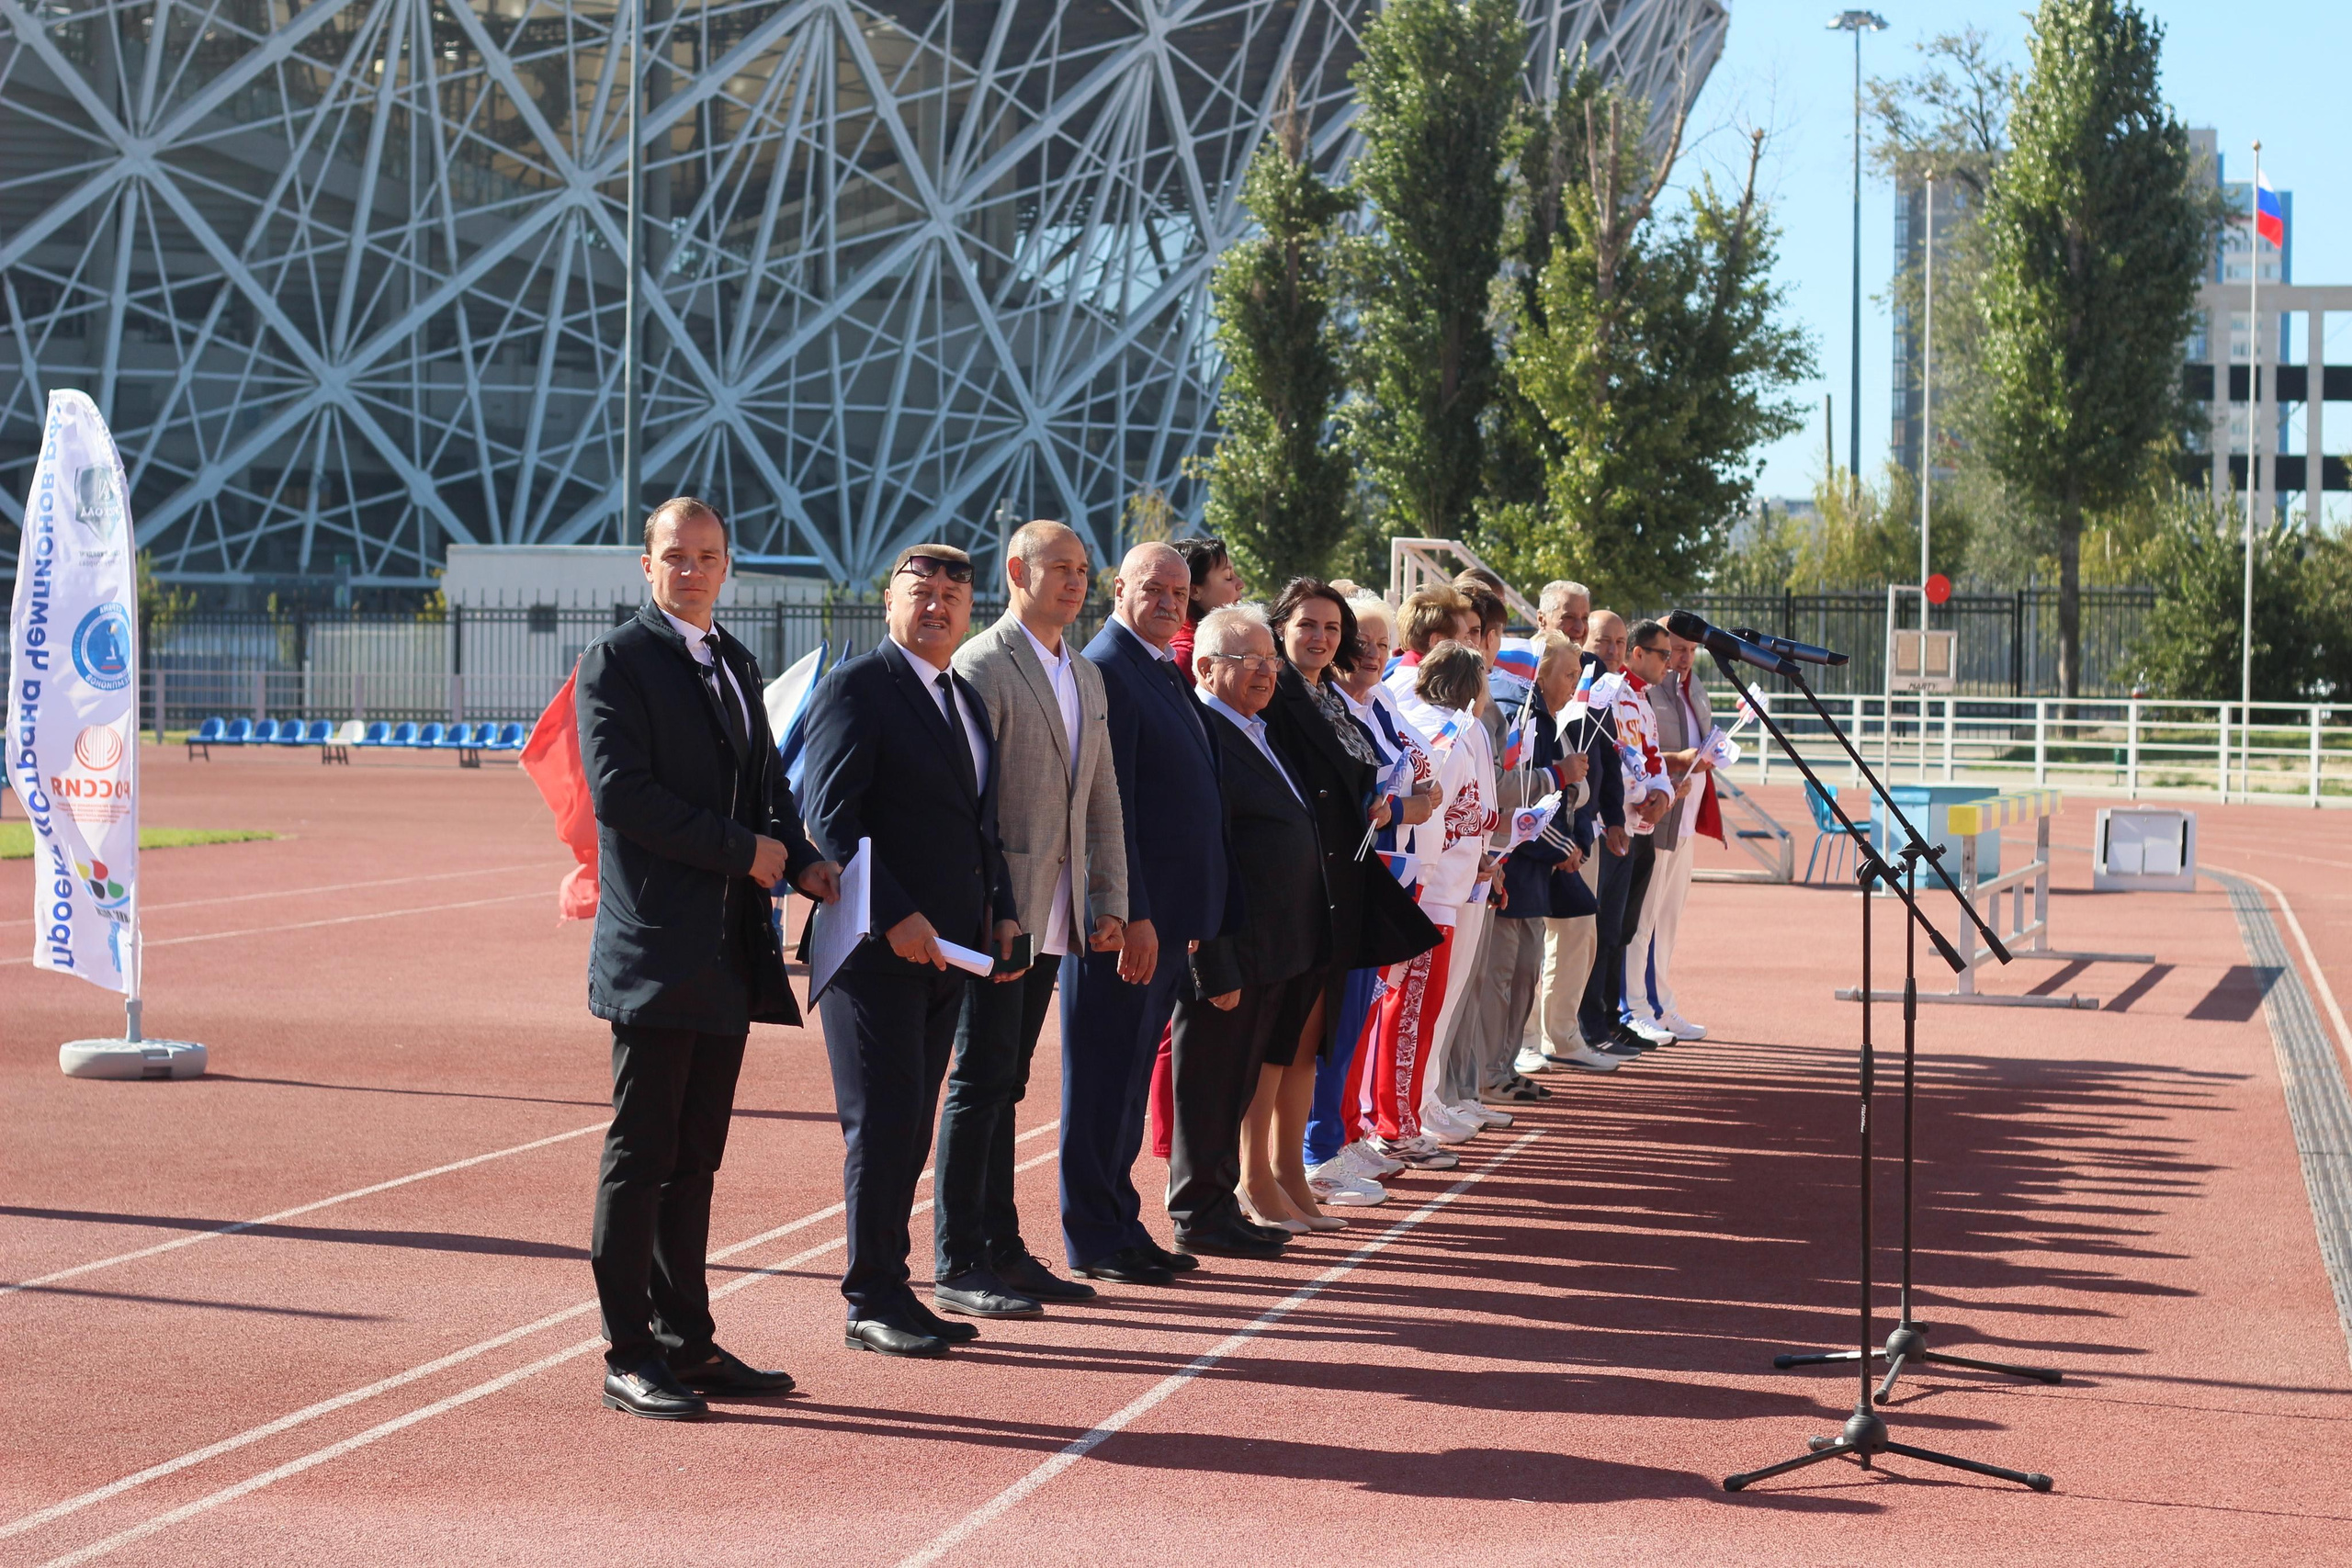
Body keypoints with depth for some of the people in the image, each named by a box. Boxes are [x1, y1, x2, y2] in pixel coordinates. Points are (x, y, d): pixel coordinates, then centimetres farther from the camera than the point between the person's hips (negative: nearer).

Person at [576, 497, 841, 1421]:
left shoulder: (737, 664, 19)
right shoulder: (617, 660, -5)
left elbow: (767, 779, 22)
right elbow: (619, 790, -15)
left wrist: (801, 859, 2)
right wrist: (745, 851, -14)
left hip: (729, 951, 7)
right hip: (656, 952, -7)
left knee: (695, 1156, 12)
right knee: (641, 1153, -4)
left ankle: (686, 1342, 18)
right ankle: (628, 1355, 2)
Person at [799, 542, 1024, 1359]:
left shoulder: (968, 699, 19)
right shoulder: (855, 688, -7)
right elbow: (830, 820, -14)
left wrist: (1002, 910, 11)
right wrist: (894, 917, -19)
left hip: (945, 946, 8)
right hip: (877, 947, -7)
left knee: (908, 1128, 9)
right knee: (883, 1122, -5)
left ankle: (891, 1292, 15)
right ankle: (872, 1301, 3)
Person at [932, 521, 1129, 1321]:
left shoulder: (1086, 676, 16)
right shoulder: (982, 667, -9)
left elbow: (1101, 798, 18)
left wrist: (1109, 903, 10)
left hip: (1051, 920, 8)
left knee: (1004, 1083, 13)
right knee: (981, 1082, -5)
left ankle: (1002, 1250, 18)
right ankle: (958, 1267, -1)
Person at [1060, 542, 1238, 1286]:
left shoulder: (1165, 673, 16)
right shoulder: (1106, 669, -13)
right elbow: (1107, 806, -19)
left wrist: (1192, 916, 16)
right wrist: (1132, 916, -22)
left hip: (1163, 913, 9)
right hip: (1127, 916, -9)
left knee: (1130, 1076, 15)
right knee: (1106, 1075, -1)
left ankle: (1118, 1225, 23)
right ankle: (1095, 1240, 5)